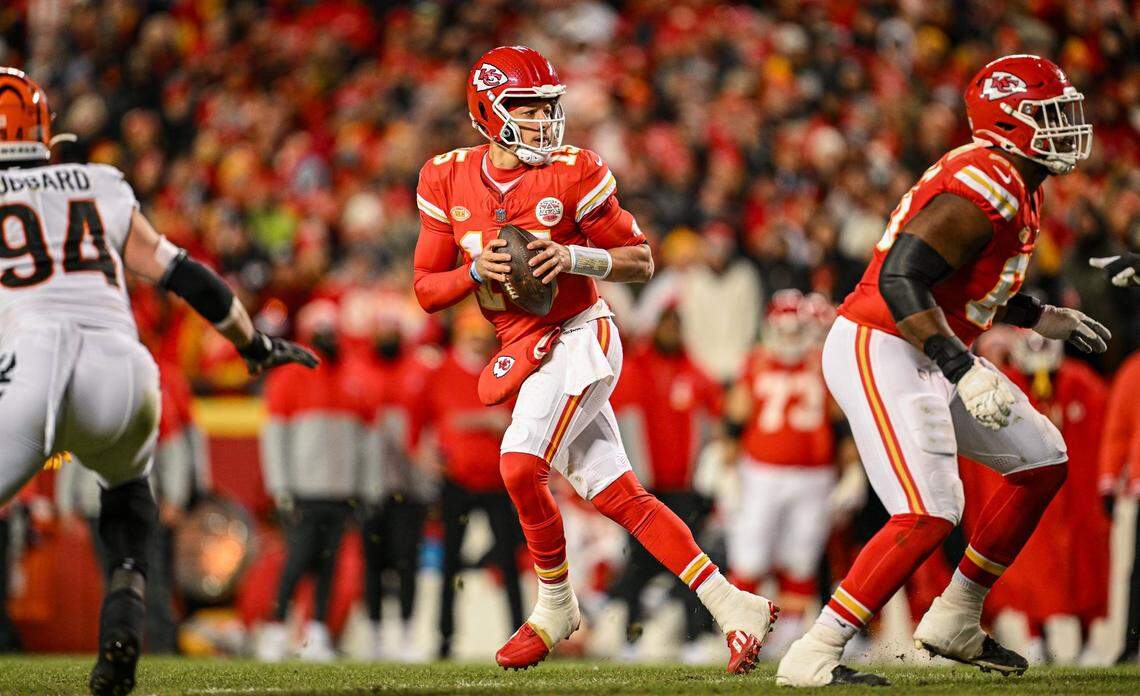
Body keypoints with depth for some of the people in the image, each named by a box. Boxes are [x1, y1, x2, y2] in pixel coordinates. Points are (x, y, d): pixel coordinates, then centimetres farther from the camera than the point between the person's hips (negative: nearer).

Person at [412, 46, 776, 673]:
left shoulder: (572, 174, -10)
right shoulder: (449, 181, 2)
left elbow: (641, 261, -4)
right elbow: (426, 290, 5)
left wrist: (573, 257, -20)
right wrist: (476, 270, -14)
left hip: (579, 338, -5)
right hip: (526, 353, 5)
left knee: (520, 465, -21)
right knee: (617, 495, 1)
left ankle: (555, 605, 0)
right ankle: (731, 606, 3)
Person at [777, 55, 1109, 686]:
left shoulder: (1016, 185, 12)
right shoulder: (983, 186, -21)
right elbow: (901, 280, -27)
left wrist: (1041, 318, 23)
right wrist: (964, 371, -31)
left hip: (920, 355, 11)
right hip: (879, 354, -11)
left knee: (1041, 461, 16)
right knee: (927, 516, -19)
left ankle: (954, 623, 21)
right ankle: (813, 657, -16)